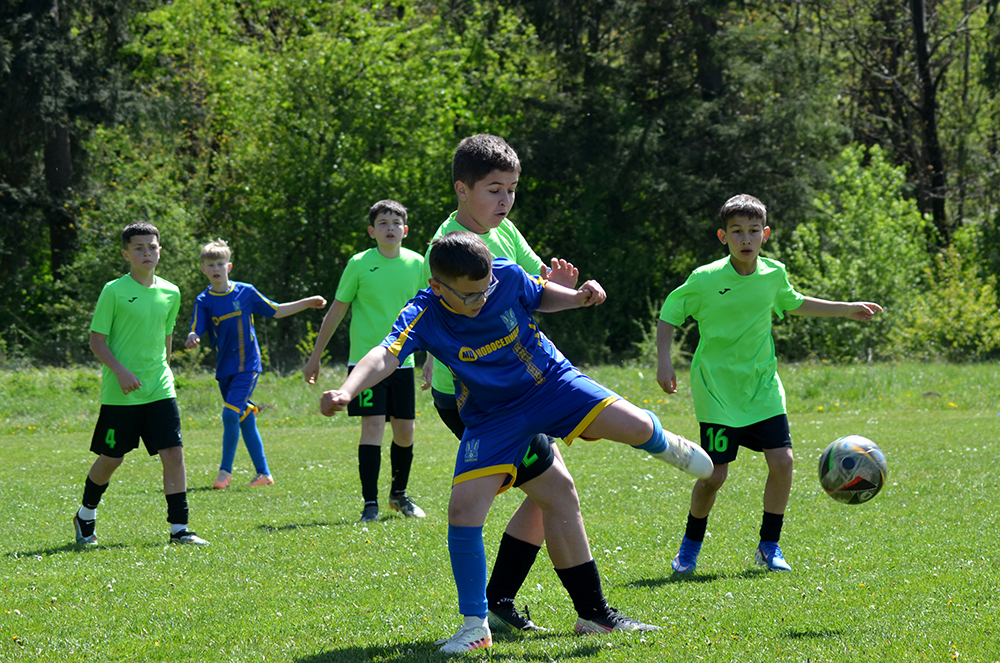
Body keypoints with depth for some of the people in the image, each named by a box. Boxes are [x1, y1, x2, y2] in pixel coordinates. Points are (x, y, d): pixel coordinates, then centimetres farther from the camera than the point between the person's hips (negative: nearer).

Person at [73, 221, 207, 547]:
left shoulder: (170, 293, 8)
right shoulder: (114, 291, -7)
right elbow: (96, 339, -6)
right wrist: (121, 371, -18)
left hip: (160, 389, 4)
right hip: (121, 393, -4)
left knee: (173, 452, -7)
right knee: (111, 458, 4)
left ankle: (179, 528, -2)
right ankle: (86, 516, 29)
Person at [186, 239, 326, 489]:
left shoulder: (245, 292, 0)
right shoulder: (204, 301, 1)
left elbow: (276, 311, 12)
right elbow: (195, 332, -7)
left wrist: (307, 303, 7)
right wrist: (191, 339, -31)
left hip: (247, 365, -3)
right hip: (224, 369, 3)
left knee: (230, 413, -18)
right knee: (245, 421, 7)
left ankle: (225, 471, -7)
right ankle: (263, 473, 16)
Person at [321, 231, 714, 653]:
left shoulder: (507, 275, -17)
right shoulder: (423, 318, -24)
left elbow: (540, 296, 6)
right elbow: (385, 355, -40)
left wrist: (577, 297, -13)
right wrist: (346, 391, -58)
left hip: (549, 380, 1)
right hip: (492, 419, -1)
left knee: (636, 427, -19)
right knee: (464, 508, -16)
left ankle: (664, 445, 24)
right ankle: (476, 626, -2)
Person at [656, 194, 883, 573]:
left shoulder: (773, 275, 1)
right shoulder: (705, 280, -13)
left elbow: (794, 304, 23)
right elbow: (668, 315, -2)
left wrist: (846, 310, 24)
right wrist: (664, 361, -12)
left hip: (762, 387, 4)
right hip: (717, 389, -4)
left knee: (782, 460, -8)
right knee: (715, 474, -7)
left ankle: (769, 546, 9)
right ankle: (690, 547, 17)